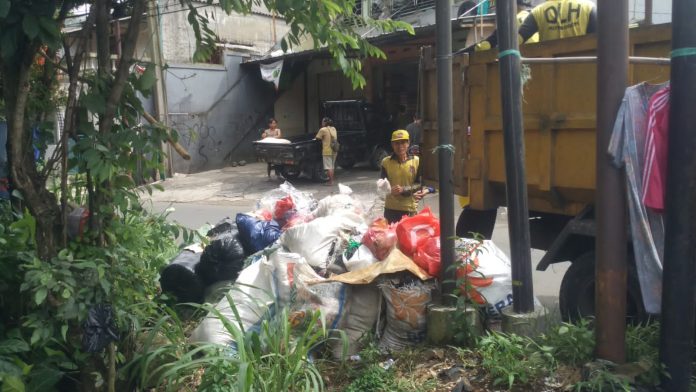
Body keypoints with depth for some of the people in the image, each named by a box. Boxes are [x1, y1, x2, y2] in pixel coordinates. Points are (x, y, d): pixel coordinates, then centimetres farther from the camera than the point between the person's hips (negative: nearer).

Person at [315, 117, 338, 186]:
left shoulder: (323, 130, -10)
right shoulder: (334, 129, 11)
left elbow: (317, 138, -6)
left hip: (327, 151, -7)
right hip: (334, 151, 7)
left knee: (328, 167, -3)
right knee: (332, 167, 16)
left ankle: (330, 181, -4)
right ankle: (332, 180, 18)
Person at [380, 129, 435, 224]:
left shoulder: (417, 161, -2)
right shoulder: (386, 162, 1)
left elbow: (419, 185, -5)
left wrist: (404, 189, -22)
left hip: (409, 209, -1)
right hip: (390, 209, 1)